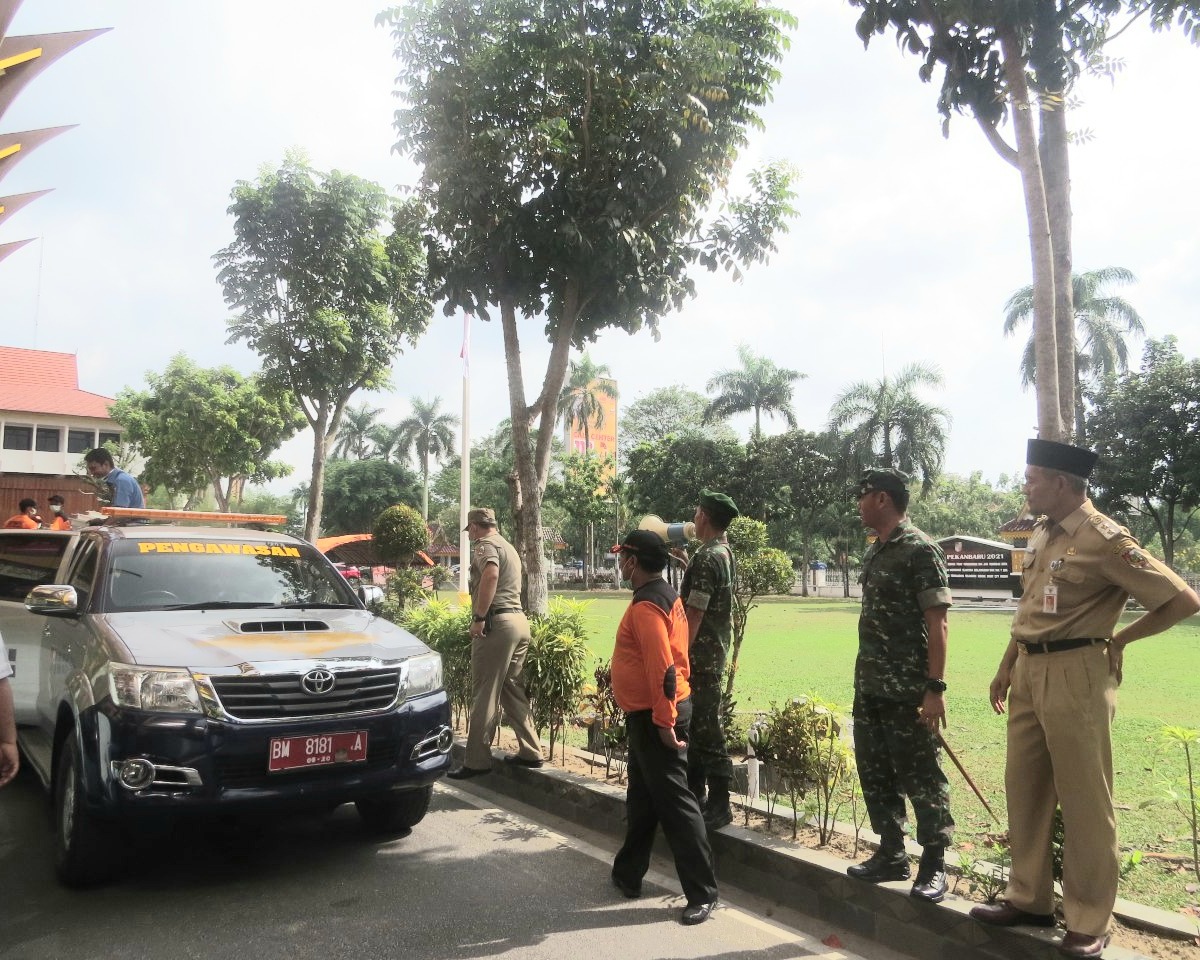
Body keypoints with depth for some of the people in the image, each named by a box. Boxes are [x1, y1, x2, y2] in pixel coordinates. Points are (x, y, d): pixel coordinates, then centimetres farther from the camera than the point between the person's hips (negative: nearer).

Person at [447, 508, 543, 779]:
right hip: (519, 619, 9)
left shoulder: (485, 545, -5)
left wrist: (479, 617, -23)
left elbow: (490, 575, -25)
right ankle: (530, 751, 18)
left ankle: (477, 761, 0)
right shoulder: (508, 547, 24)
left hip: (497, 622, -9)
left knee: (485, 694, -5)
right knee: (512, 690, 15)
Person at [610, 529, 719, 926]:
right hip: (650, 714, 10)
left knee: (675, 804, -3)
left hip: (655, 717, -10)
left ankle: (703, 893, 5)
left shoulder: (646, 605, -20)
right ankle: (628, 874, 33)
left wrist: (665, 721, -24)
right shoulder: (664, 595, 11)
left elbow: (663, 668, -26)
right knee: (641, 799, 19)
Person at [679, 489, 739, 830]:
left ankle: (719, 804, 4)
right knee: (695, 725, 17)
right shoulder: (725, 554, 12)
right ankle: (695, 793, 27)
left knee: (706, 728, -3)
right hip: (714, 653, 10)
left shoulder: (706, 558, -18)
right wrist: (685, 562, 30)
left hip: (700, 657, -10)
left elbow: (694, 614, -21)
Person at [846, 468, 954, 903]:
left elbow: (936, 623, -16)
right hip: (869, 688, 9)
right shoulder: (874, 552, 12)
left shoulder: (921, 550, -13)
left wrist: (935, 687, -20)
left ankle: (934, 865, 17)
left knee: (920, 777, 3)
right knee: (875, 775, 15)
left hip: (907, 691, -9)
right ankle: (891, 855, 29)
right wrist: (863, 679, 17)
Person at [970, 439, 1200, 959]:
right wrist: (1006, 668, 18)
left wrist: (1120, 639, -4)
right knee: (1023, 788, 14)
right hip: (1029, 673, 8)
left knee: (1083, 800, 3)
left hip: (1075, 675, -8)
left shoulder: (1103, 539, -13)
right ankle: (1029, 899, 28)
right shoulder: (1041, 536, 12)